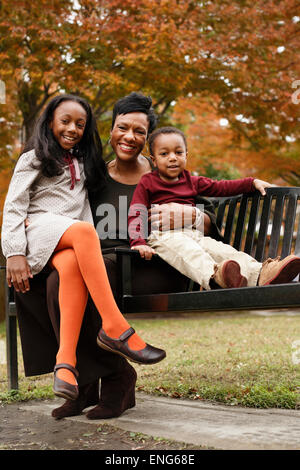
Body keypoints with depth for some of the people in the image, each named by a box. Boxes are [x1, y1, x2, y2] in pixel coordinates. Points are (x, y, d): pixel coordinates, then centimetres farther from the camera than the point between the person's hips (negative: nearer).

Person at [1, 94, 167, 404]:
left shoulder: (83, 163, 30)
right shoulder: (33, 160, 14)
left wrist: (90, 249, 3)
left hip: (70, 243, 4)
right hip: (39, 229, -3)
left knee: (72, 265, -36)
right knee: (83, 231, -37)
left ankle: (65, 361, -48)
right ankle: (115, 329, -44)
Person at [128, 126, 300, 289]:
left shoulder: (191, 181, 24)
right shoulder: (147, 183, 8)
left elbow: (222, 187, 29)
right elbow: (136, 215, -2)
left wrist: (253, 183, 20)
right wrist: (138, 242, -19)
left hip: (193, 235, 6)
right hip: (164, 237, -6)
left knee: (224, 251, -23)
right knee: (187, 251, -39)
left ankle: (260, 275, -48)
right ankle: (215, 276, -70)